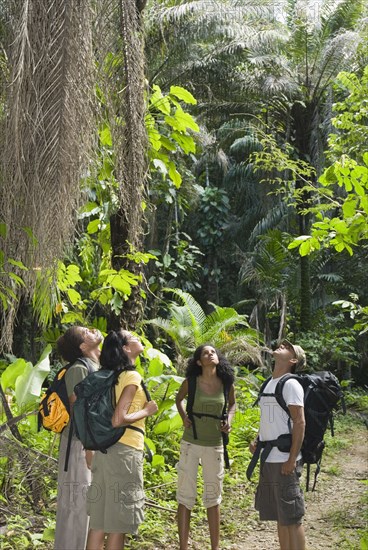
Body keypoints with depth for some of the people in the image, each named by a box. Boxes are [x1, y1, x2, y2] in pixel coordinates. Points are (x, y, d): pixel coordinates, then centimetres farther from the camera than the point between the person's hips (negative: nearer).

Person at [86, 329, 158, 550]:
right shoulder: (132, 377, -13)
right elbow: (119, 420, -21)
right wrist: (147, 411, -9)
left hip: (106, 447, 8)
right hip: (124, 450, -8)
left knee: (100, 517, 10)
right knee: (119, 520, 0)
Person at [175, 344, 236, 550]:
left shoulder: (227, 384, -5)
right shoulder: (190, 382, -9)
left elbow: (232, 403, 16)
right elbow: (179, 399, 12)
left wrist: (229, 420, -1)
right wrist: (184, 417, -5)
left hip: (215, 445, 2)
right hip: (190, 443, -2)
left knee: (213, 496, 12)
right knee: (185, 496, 2)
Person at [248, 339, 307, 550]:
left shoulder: (290, 384, -10)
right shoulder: (269, 384, 14)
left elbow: (299, 423, -15)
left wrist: (292, 460, -19)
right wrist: (257, 441, 6)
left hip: (284, 460, -8)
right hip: (268, 459, 8)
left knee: (292, 518, -1)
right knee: (280, 517, 15)